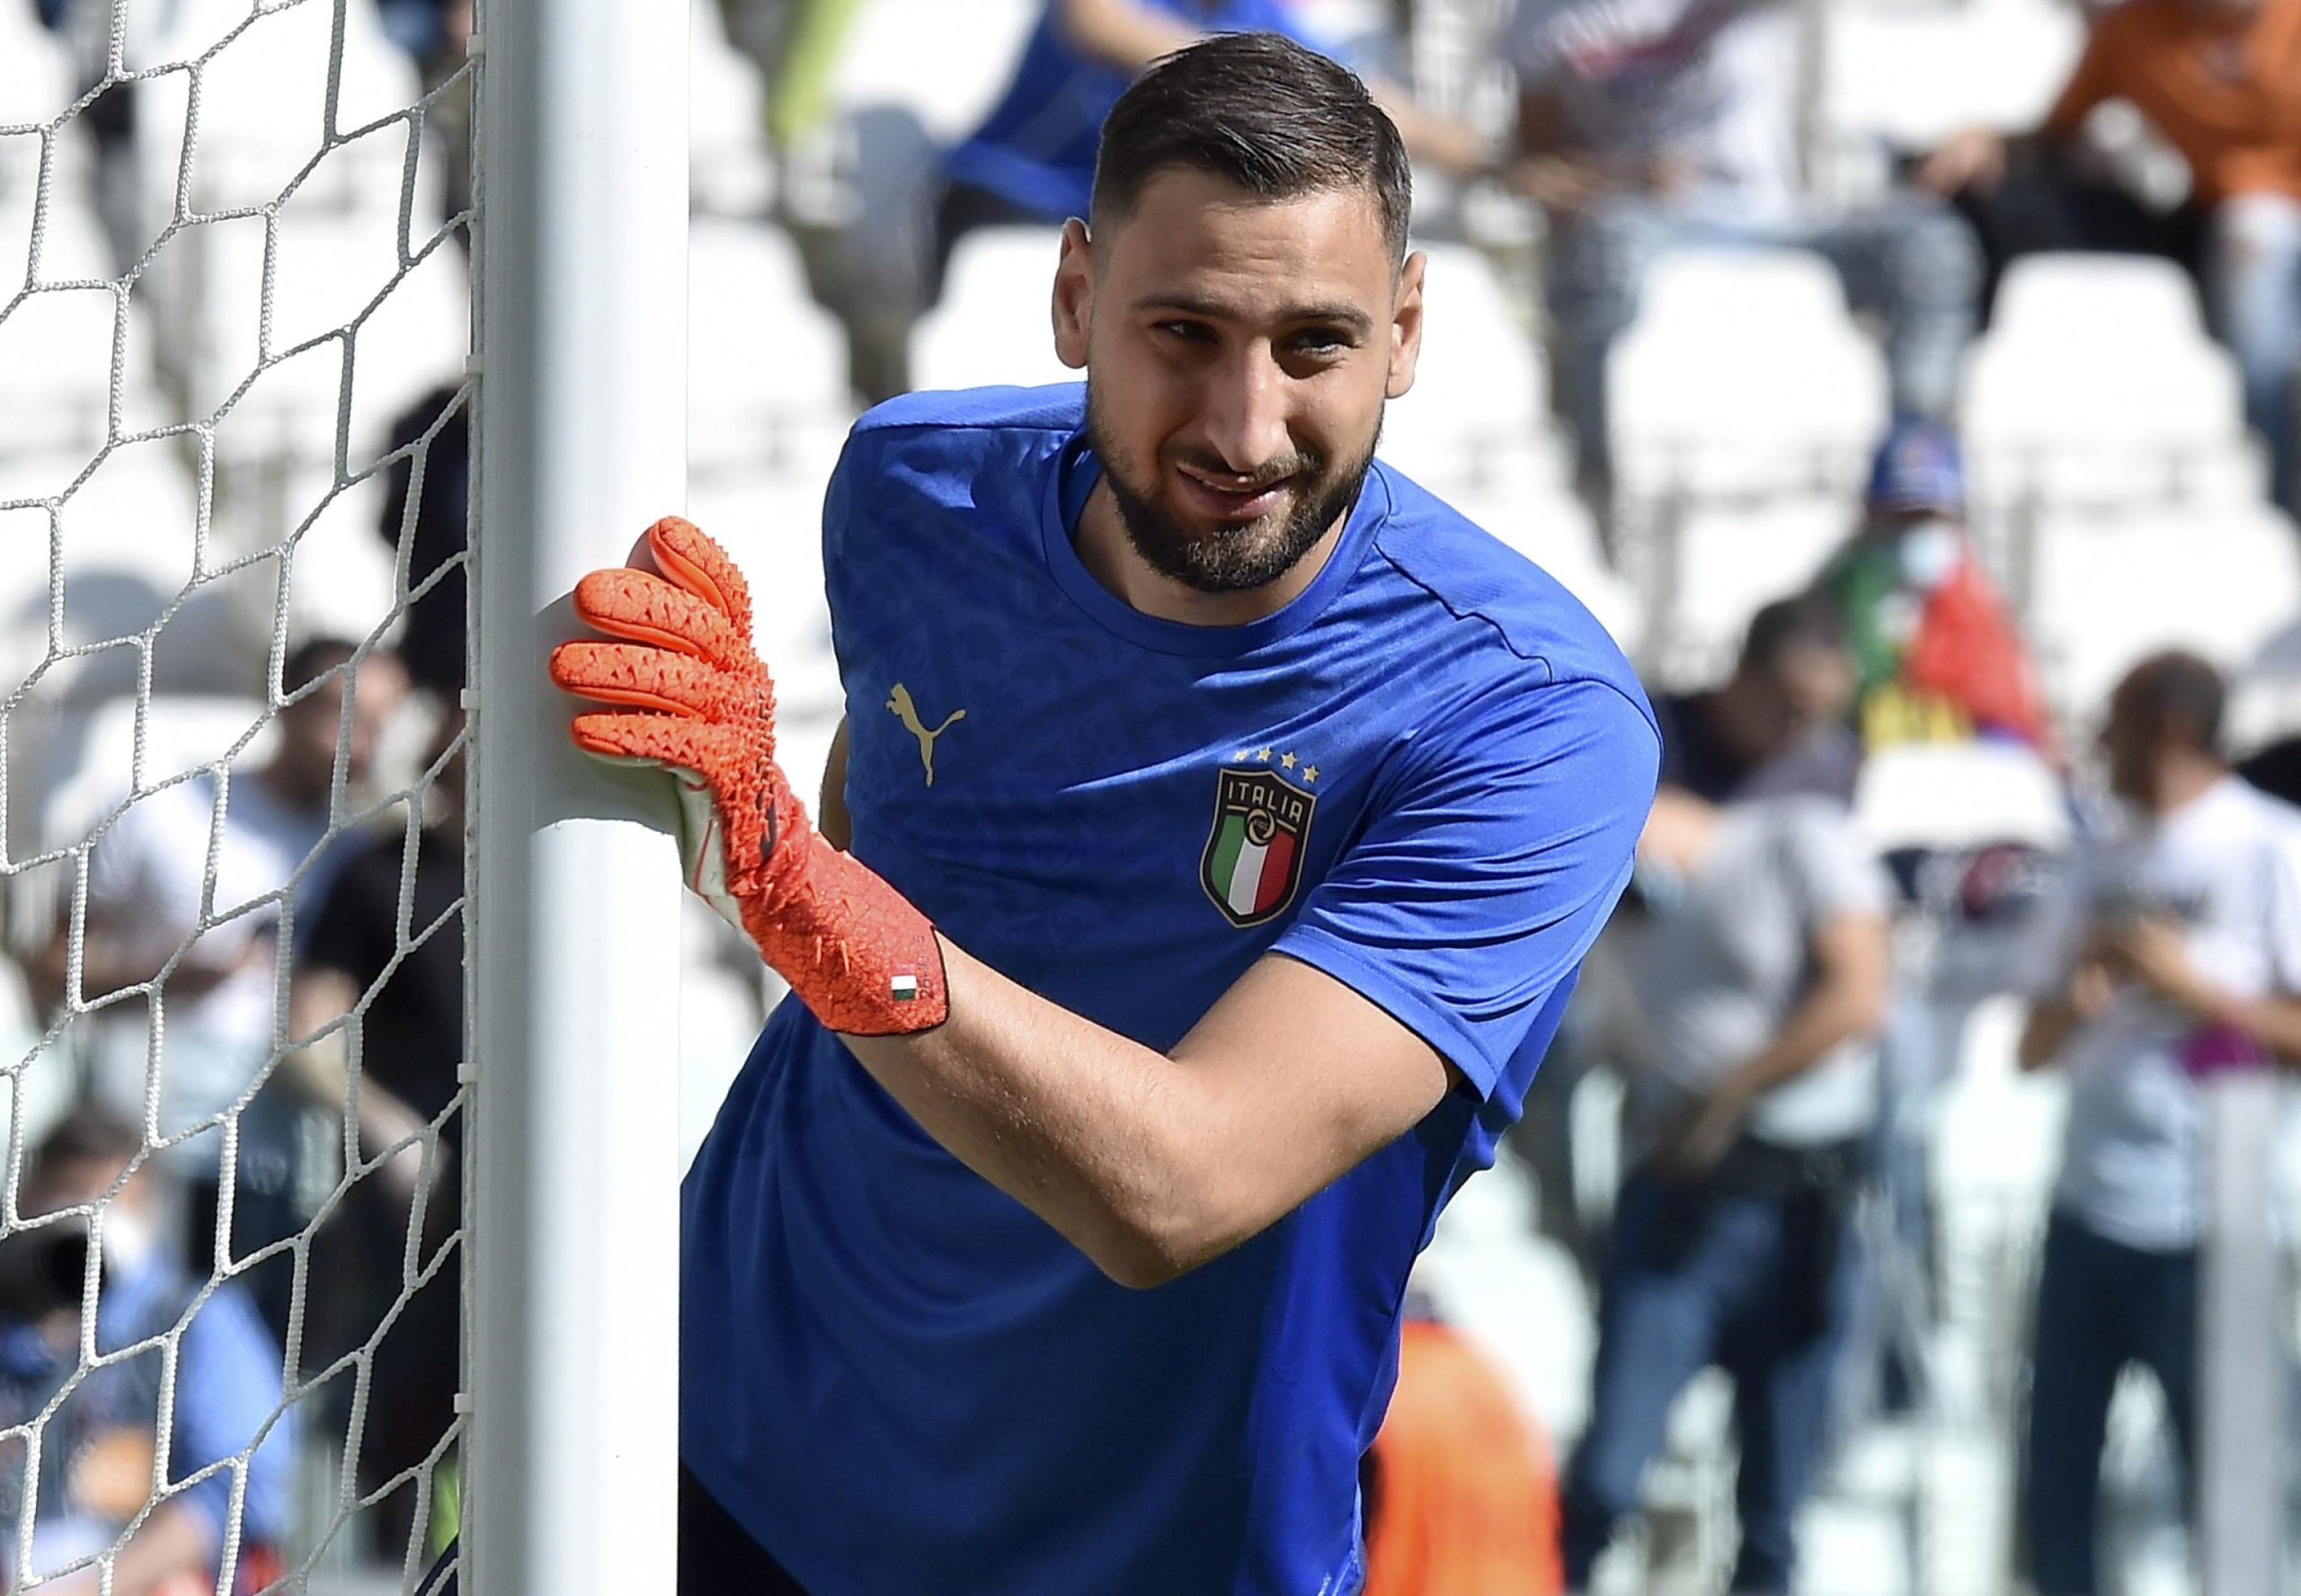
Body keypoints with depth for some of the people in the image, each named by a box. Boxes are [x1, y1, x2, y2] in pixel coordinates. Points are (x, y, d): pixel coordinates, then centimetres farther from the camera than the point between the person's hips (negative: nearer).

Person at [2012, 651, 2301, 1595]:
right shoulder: (2102, 862, 15)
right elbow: (2035, 1048, 17)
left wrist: (2190, 984, -15)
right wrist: (2078, 992, -3)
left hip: (2203, 1226, -6)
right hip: (2089, 1206, 6)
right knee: (2056, 1488, 7)